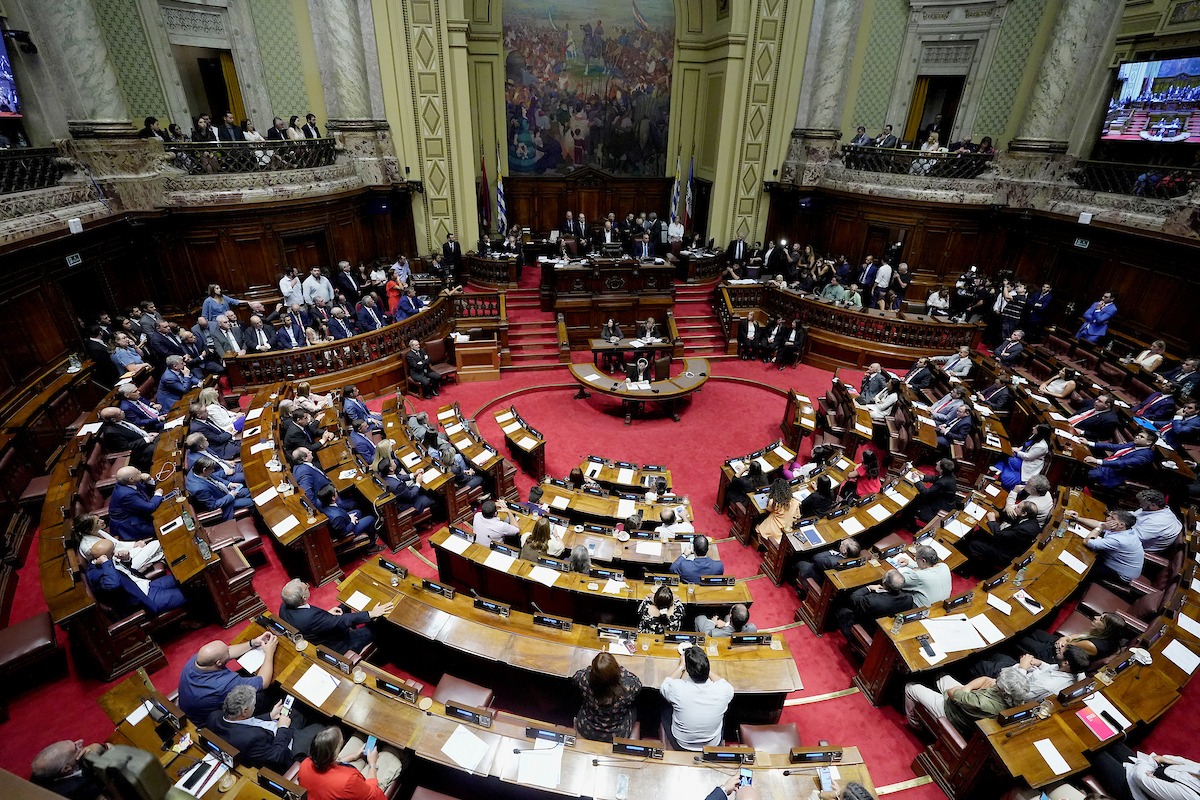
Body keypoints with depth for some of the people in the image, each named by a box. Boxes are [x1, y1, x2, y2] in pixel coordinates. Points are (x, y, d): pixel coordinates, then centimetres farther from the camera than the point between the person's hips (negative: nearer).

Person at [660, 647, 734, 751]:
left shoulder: (677, 689, -31)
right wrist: (704, 666, 3)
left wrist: (681, 666, 1)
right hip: (713, 745, 1)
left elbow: (665, 685, -5)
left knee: (666, 706, 21)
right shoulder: (723, 691, -28)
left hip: (680, 746, -1)